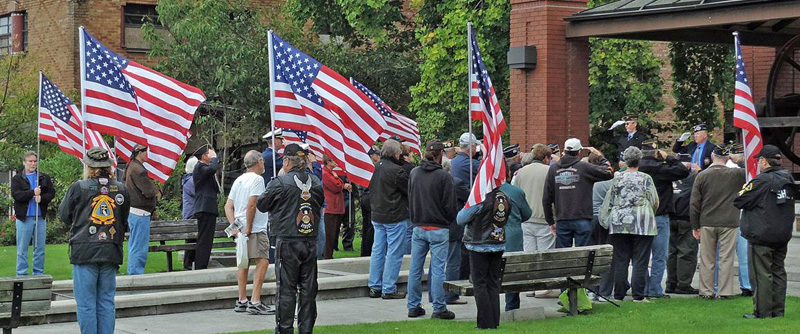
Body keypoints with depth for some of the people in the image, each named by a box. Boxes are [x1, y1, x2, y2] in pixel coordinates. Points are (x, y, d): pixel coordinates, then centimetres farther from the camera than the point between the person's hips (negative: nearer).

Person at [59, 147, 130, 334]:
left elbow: (63, 215, 7)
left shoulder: (79, 187, -6)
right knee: (106, 301, 9)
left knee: (86, 303, 2)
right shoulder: (121, 189, 3)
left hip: (85, 251, -3)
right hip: (111, 252, 3)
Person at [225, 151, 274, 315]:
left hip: (240, 229, 9)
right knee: (262, 261, -10)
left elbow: (228, 206, 11)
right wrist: (249, 228, -14)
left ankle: (242, 301, 19)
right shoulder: (257, 179, -10)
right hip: (256, 229, -9)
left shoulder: (239, 180, 16)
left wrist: (234, 226, 2)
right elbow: (251, 205, -19)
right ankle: (255, 302, -18)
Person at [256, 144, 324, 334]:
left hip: (287, 242, -4)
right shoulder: (316, 182, 3)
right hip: (310, 242, 4)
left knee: (286, 288, 2)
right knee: (308, 288, 9)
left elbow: (262, 204, 0)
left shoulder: (280, 183, -11)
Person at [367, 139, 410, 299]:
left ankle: (375, 286, 17)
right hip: (394, 217, -8)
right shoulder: (396, 171, -18)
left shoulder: (377, 167, 6)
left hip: (377, 216, 8)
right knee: (394, 253, -1)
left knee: (377, 250, 12)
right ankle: (389, 289, -1)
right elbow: (410, 191, -8)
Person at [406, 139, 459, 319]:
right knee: (437, 269, -1)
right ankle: (439, 309, 2)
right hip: (438, 228, -5)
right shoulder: (443, 176, -13)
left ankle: (413, 306, 16)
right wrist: (450, 219, 9)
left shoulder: (414, 173, 4)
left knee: (415, 268, 10)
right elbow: (450, 206, -10)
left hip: (418, 228, 5)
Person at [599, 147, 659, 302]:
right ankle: (638, 295, -1)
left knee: (620, 260, 6)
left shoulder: (617, 178, 4)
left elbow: (609, 201, 9)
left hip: (619, 224, 3)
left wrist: (606, 221, 21)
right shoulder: (646, 178, -2)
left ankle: (619, 295, 7)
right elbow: (654, 202, 1)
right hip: (642, 224, -2)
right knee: (640, 261, 1)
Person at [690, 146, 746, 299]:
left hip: (707, 223, 1)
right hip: (729, 223, -1)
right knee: (726, 259, 4)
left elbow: (694, 203, 1)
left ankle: (706, 291, 10)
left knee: (707, 259, 8)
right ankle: (725, 292, 4)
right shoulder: (736, 174, -6)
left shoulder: (702, 176, -2)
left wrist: (695, 226, 7)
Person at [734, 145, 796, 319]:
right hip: (782, 236, 8)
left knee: (761, 275, -3)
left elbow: (738, 201, -12)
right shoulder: (788, 179, 7)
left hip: (761, 236, -8)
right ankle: (778, 310, 16)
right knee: (778, 272, 13)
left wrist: (745, 189, 7)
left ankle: (763, 312, -1)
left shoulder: (761, 181, -17)